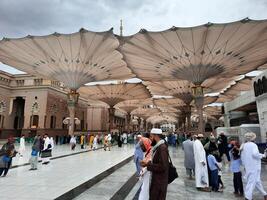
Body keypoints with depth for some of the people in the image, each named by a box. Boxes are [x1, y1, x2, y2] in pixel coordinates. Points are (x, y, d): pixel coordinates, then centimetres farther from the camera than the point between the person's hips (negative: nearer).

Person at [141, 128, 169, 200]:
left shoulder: (162, 148, -24)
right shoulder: (158, 147, 7)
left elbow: (162, 166, -29)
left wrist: (148, 164, -21)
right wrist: (148, 162, -3)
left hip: (159, 182, -9)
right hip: (156, 180, 9)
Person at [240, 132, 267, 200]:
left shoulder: (243, 146, 10)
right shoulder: (253, 145, -10)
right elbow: (255, 154, -26)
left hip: (248, 167, 6)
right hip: (254, 167, -6)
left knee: (257, 181, 19)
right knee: (252, 182, -1)